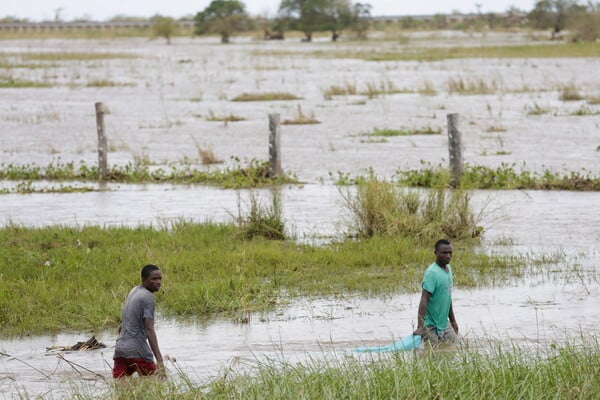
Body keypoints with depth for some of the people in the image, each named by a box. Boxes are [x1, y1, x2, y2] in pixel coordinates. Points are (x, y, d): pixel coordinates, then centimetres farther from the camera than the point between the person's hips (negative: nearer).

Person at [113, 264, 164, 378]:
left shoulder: (134, 291, 17)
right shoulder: (148, 297, -10)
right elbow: (149, 330, -19)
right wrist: (159, 360, -25)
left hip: (119, 348, 8)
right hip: (137, 351, -8)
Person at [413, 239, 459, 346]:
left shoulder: (448, 269, 9)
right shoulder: (432, 273, -18)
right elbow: (424, 299, -25)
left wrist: (453, 321, 22)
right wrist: (420, 326, -33)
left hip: (444, 324, 8)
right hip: (431, 326, -8)